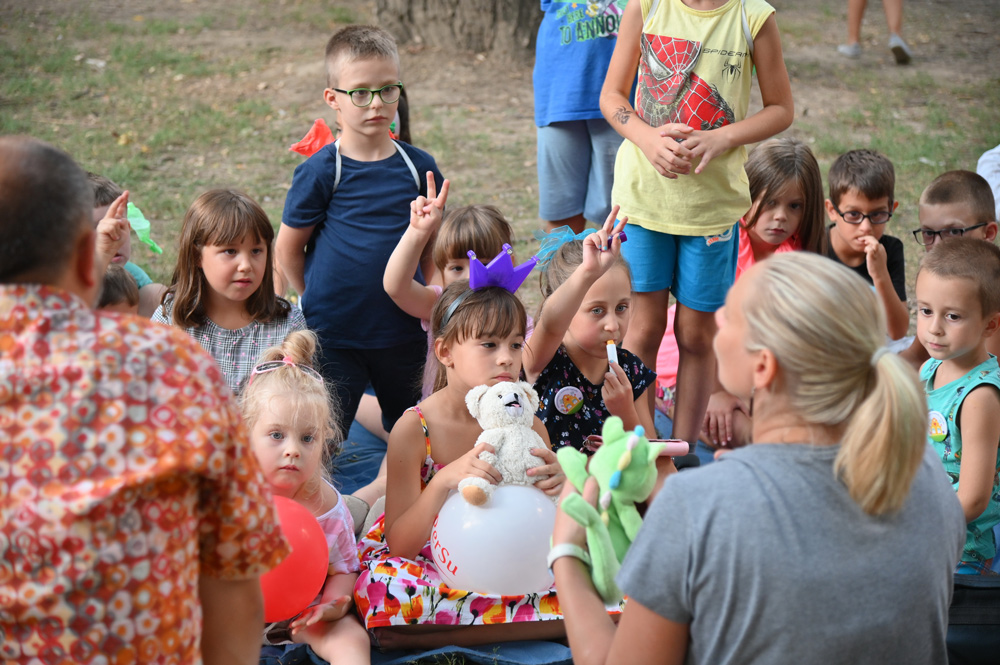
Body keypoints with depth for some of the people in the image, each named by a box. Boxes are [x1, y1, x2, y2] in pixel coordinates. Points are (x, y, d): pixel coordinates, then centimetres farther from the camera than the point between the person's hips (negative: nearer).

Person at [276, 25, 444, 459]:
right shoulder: (320, 172, -10)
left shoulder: (418, 166, 1)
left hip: (403, 331, 4)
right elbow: (288, 248, -3)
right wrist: (322, 302, 4)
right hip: (334, 335, -4)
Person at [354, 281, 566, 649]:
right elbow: (399, 546, -15)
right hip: (426, 565, -2)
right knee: (384, 589, -36)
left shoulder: (527, 426, -3)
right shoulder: (414, 429, -11)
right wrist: (444, 482, -31)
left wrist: (557, 489, -22)